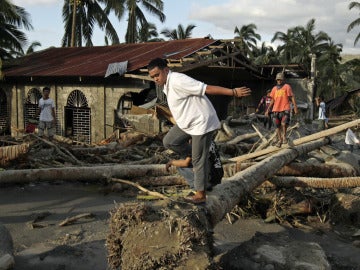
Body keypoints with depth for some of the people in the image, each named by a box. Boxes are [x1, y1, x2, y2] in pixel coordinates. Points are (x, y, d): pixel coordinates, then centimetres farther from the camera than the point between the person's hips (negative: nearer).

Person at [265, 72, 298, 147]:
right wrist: (268, 109, 19)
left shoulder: (287, 87, 2)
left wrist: (295, 107, -10)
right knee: (278, 126, 7)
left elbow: (292, 97, -1)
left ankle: (284, 136, 5)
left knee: (284, 124, -20)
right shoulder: (274, 88, 15)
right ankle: (279, 140, 19)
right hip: (276, 110, 5)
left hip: (285, 109, -5)